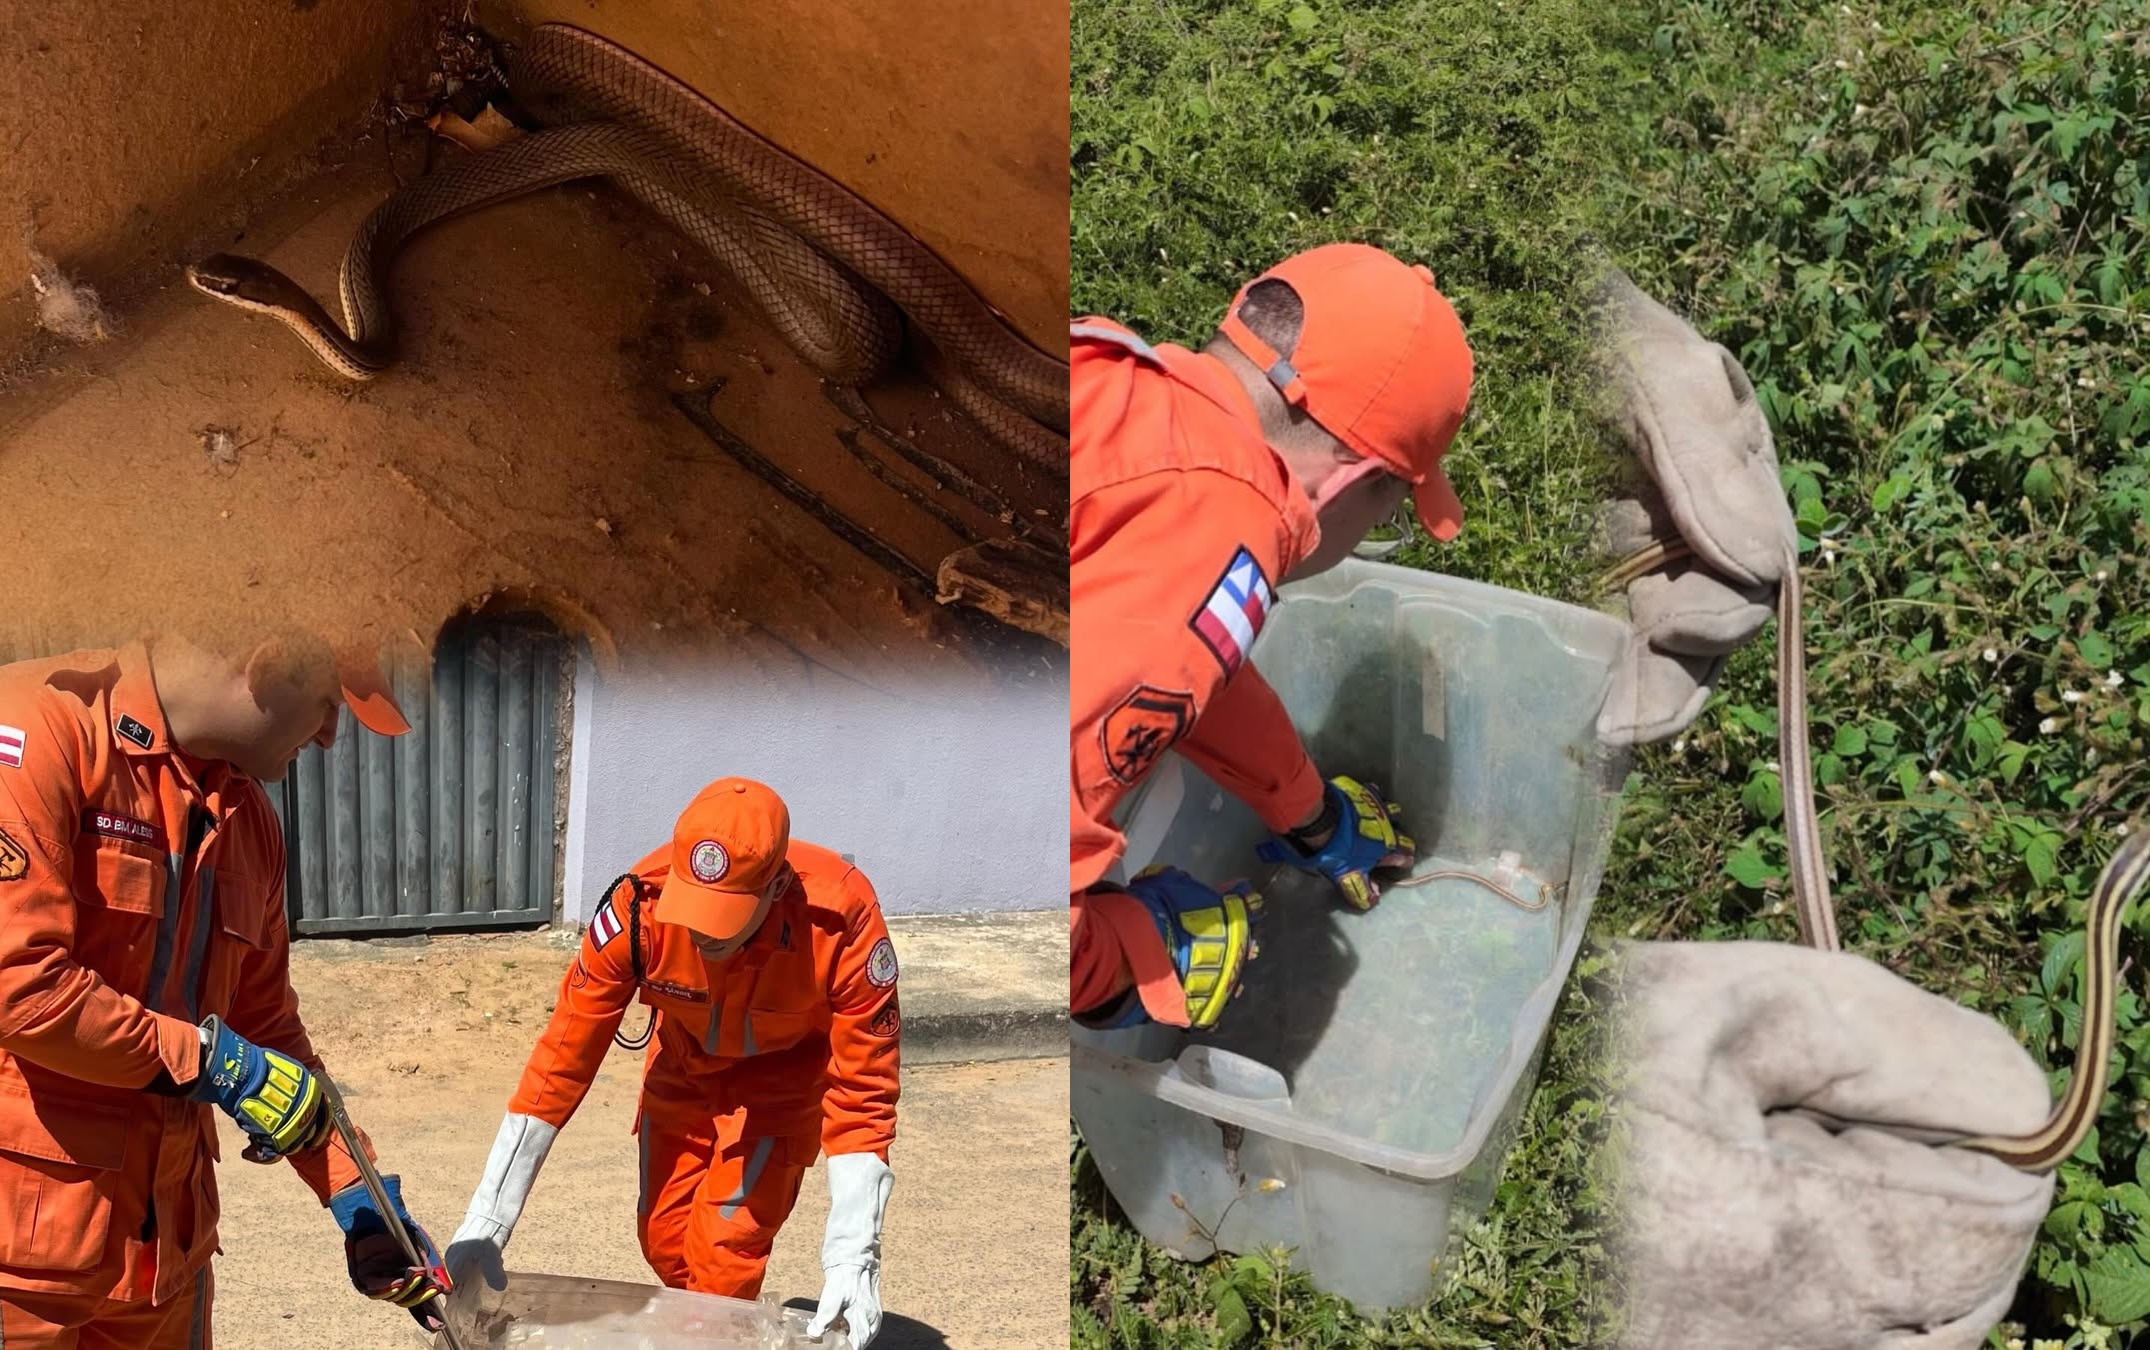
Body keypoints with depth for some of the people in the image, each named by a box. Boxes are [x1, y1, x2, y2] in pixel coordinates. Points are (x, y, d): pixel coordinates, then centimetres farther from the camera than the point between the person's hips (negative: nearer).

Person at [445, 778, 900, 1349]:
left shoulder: (843, 922, -38)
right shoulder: (641, 904, -33)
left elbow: (862, 1091, -29)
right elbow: (563, 1056, -27)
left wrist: (851, 1256, -37)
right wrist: (485, 1226, -26)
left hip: (788, 1071, -3)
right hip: (685, 1063, 3)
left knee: (724, 1246, -15)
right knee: (664, 1240, 8)